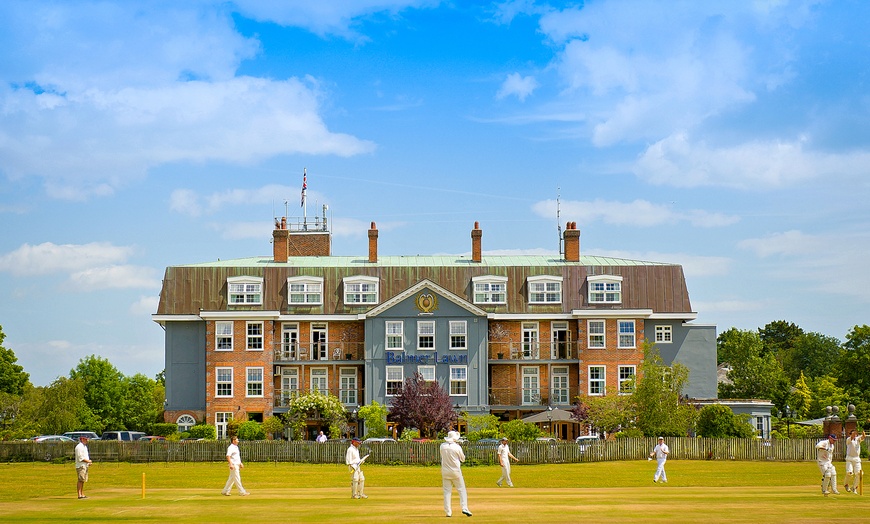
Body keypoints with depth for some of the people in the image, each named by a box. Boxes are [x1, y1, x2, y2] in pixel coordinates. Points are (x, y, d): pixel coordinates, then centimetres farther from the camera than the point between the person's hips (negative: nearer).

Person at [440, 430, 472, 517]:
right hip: (456, 471, -3)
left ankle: (448, 511, 2)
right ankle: (464, 508, -9)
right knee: (461, 490, 4)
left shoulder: (442, 446, -1)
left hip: (445, 471, 3)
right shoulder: (457, 447, -11)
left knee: (447, 491, 6)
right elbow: (463, 459, 2)